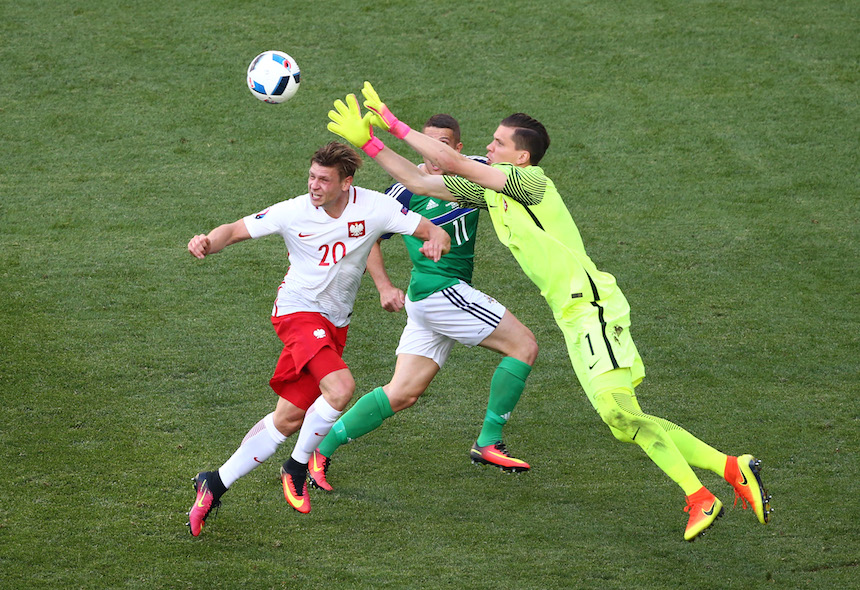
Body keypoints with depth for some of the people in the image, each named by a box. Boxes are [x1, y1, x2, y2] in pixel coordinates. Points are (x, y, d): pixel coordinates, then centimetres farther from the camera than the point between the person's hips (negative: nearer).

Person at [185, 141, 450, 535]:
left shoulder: (373, 207, -9)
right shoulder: (293, 212, -13)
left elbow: (433, 232, -6)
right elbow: (235, 231, -5)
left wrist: (436, 241, -31)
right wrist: (208, 243, -27)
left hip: (335, 323, 4)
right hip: (298, 311, -4)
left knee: (289, 419, 4)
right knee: (340, 388, -28)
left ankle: (214, 485, 16)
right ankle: (297, 467, -6)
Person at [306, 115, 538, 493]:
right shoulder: (409, 188, -9)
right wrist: (384, 286, -9)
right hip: (439, 289, -7)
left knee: (403, 393, 6)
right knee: (524, 346, -7)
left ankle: (321, 450, 9)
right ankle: (488, 443, 1)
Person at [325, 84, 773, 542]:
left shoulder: (530, 180, -9)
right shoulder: (487, 189, 15)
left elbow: (453, 163, -17)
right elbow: (420, 182, 18)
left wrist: (395, 124, -9)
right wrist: (370, 143, 11)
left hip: (591, 304, -9)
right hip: (575, 316, 9)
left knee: (616, 408, -23)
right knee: (624, 422, 2)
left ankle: (699, 498, -22)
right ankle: (732, 468, 4)